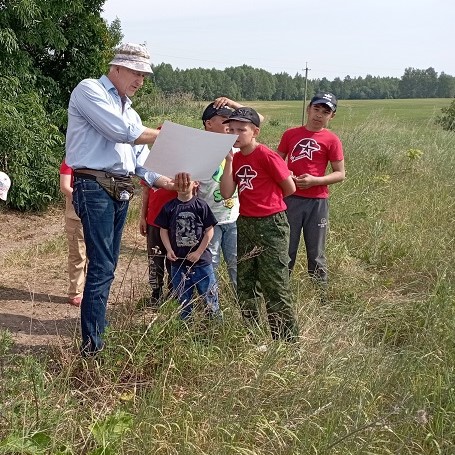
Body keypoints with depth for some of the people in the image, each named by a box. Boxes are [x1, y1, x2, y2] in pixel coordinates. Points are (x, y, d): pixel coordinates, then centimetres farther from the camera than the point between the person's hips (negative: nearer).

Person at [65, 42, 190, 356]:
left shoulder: (130, 112, 23)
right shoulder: (89, 90, -2)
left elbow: (141, 163, 15)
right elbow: (121, 131, -16)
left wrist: (170, 183, -3)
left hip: (121, 191, 8)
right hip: (94, 187, -8)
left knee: (107, 266, 11)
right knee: (102, 267, -11)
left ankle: (97, 328, 21)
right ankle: (92, 343, -5)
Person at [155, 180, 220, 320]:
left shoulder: (201, 205, -5)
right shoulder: (169, 207, 1)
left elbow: (209, 230, -4)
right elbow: (164, 230, 6)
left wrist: (199, 252, -10)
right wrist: (169, 250, -8)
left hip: (201, 260, -2)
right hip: (178, 262, 2)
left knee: (210, 297, 3)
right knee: (183, 300, 13)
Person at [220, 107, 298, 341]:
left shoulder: (267, 156, -14)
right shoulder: (235, 158, 7)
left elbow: (290, 188, -8)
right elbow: (227, 193, -3)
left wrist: (266, 201, 6)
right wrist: (228, 161, -9)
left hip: (271, 225, -7)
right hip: (245, 224, 8)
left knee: (274, 286, -3)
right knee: (244, 285, 15)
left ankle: (287, 339, 8)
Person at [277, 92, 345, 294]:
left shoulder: (332, 140, -1)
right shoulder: (290, 134, 5)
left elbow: (340, 174, 0)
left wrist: (315, 180, -15)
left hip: (317, 201, -1)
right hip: (290, 199, 2)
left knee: (316, 255, 8)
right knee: (285, 251, 7)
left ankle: (321, 298, 19)